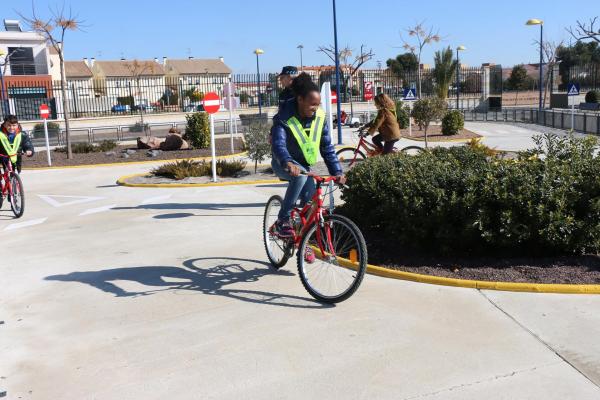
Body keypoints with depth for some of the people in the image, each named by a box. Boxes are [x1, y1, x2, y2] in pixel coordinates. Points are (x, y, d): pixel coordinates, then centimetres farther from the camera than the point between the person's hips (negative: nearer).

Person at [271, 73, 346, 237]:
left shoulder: (319, 117, -10)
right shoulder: (284, 118, -24)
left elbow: (327, 147, -6)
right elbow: (278, 144, -39)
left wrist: (337, 171, -16)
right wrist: (288, 163, -59)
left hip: (304, 165, 5)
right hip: (284, 164, -5)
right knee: (300, 176, -36)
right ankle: (282, 221, -25)